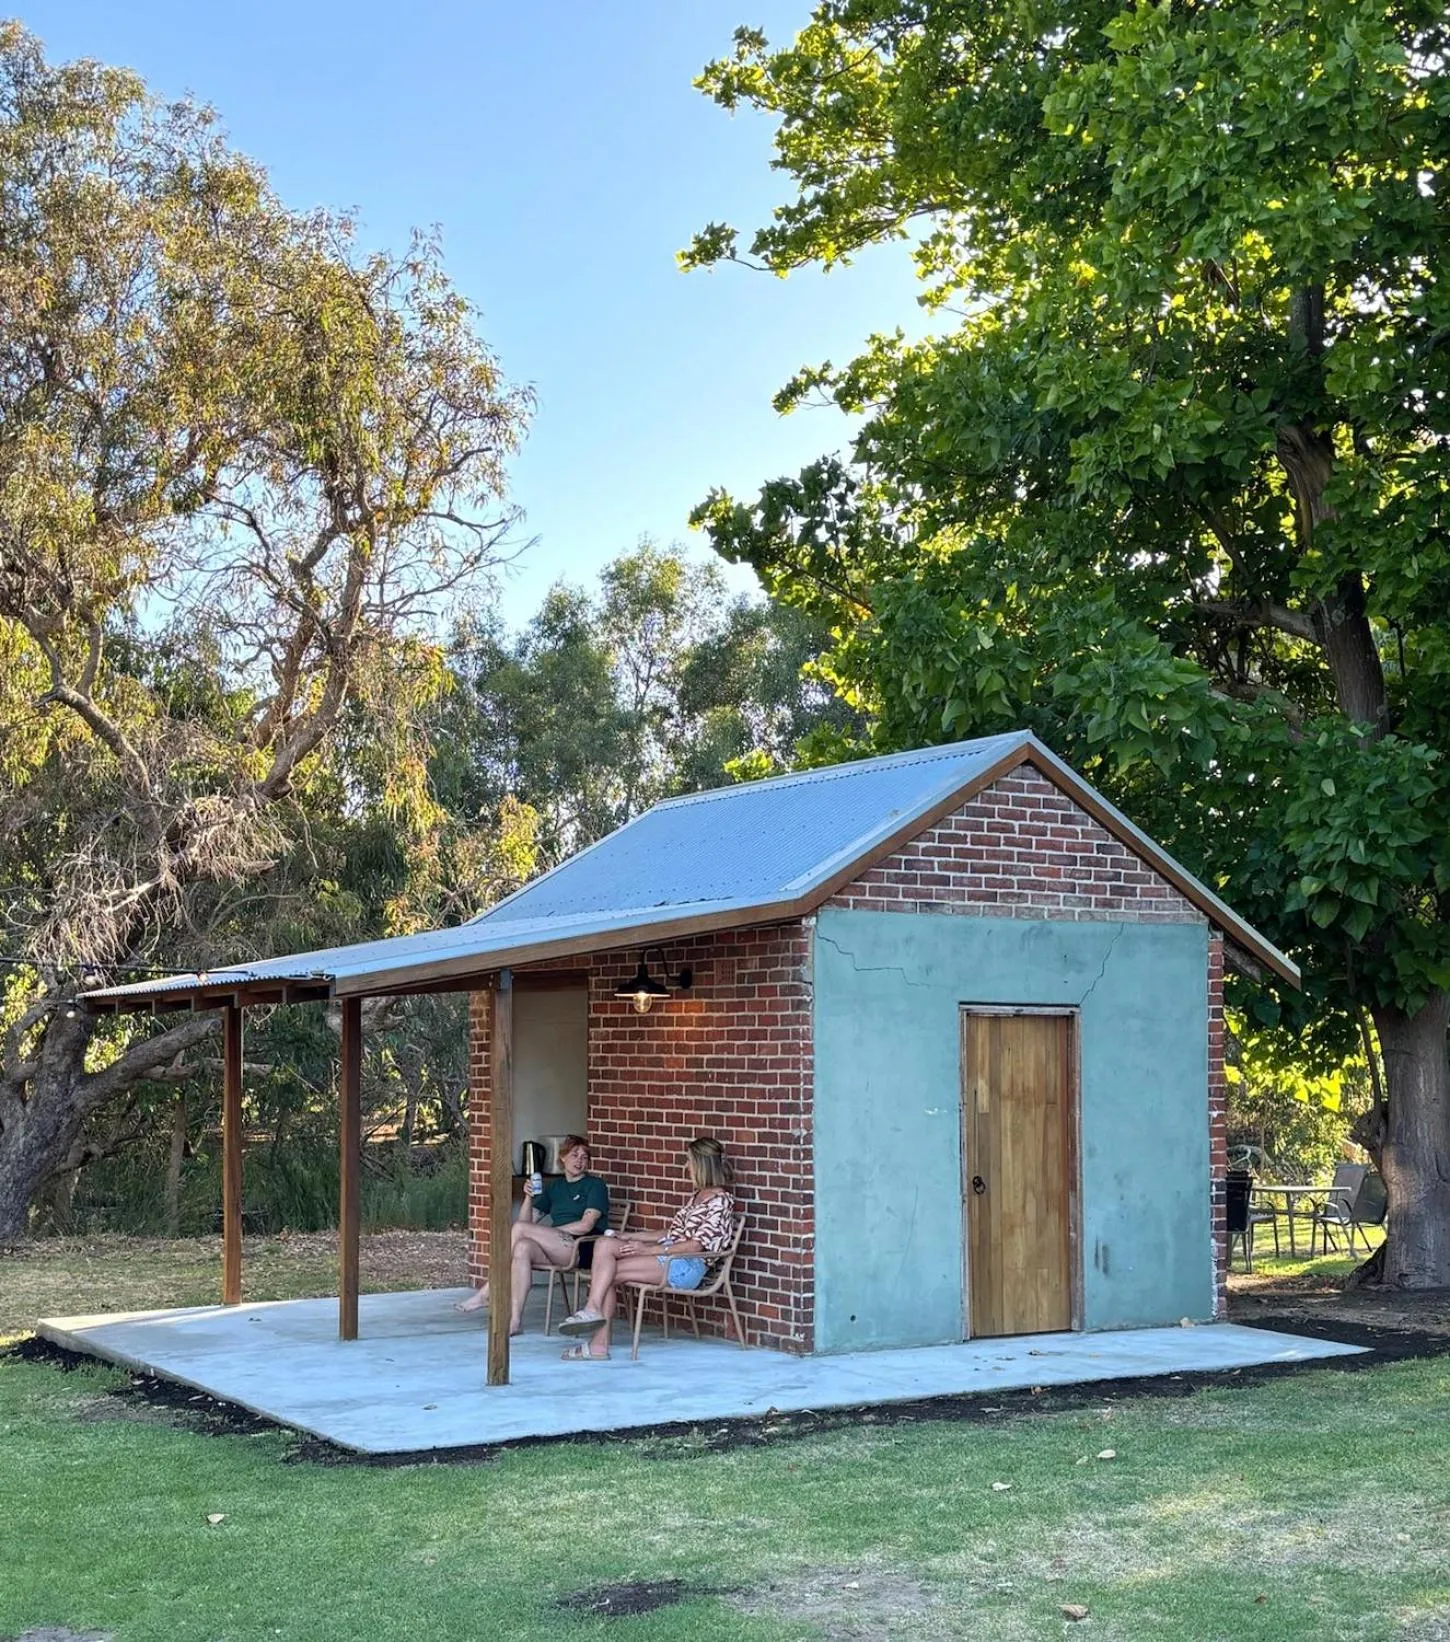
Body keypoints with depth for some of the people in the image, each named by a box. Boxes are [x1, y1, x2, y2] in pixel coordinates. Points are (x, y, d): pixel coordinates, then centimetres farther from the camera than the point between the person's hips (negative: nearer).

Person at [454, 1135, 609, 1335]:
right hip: (557, 1251, 6)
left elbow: (586, 1225, -8)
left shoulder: (595, 1185, 6)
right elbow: (528, 1219, 18)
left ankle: (487, 1294, -18)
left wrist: (549, 1232, -8)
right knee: (523, 1247, -27)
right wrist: (529, 1197, 0)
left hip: (582, 1249, -6)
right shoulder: (554, 1186, 24)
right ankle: (515, 1320, -32)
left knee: (519, 1228, -22)